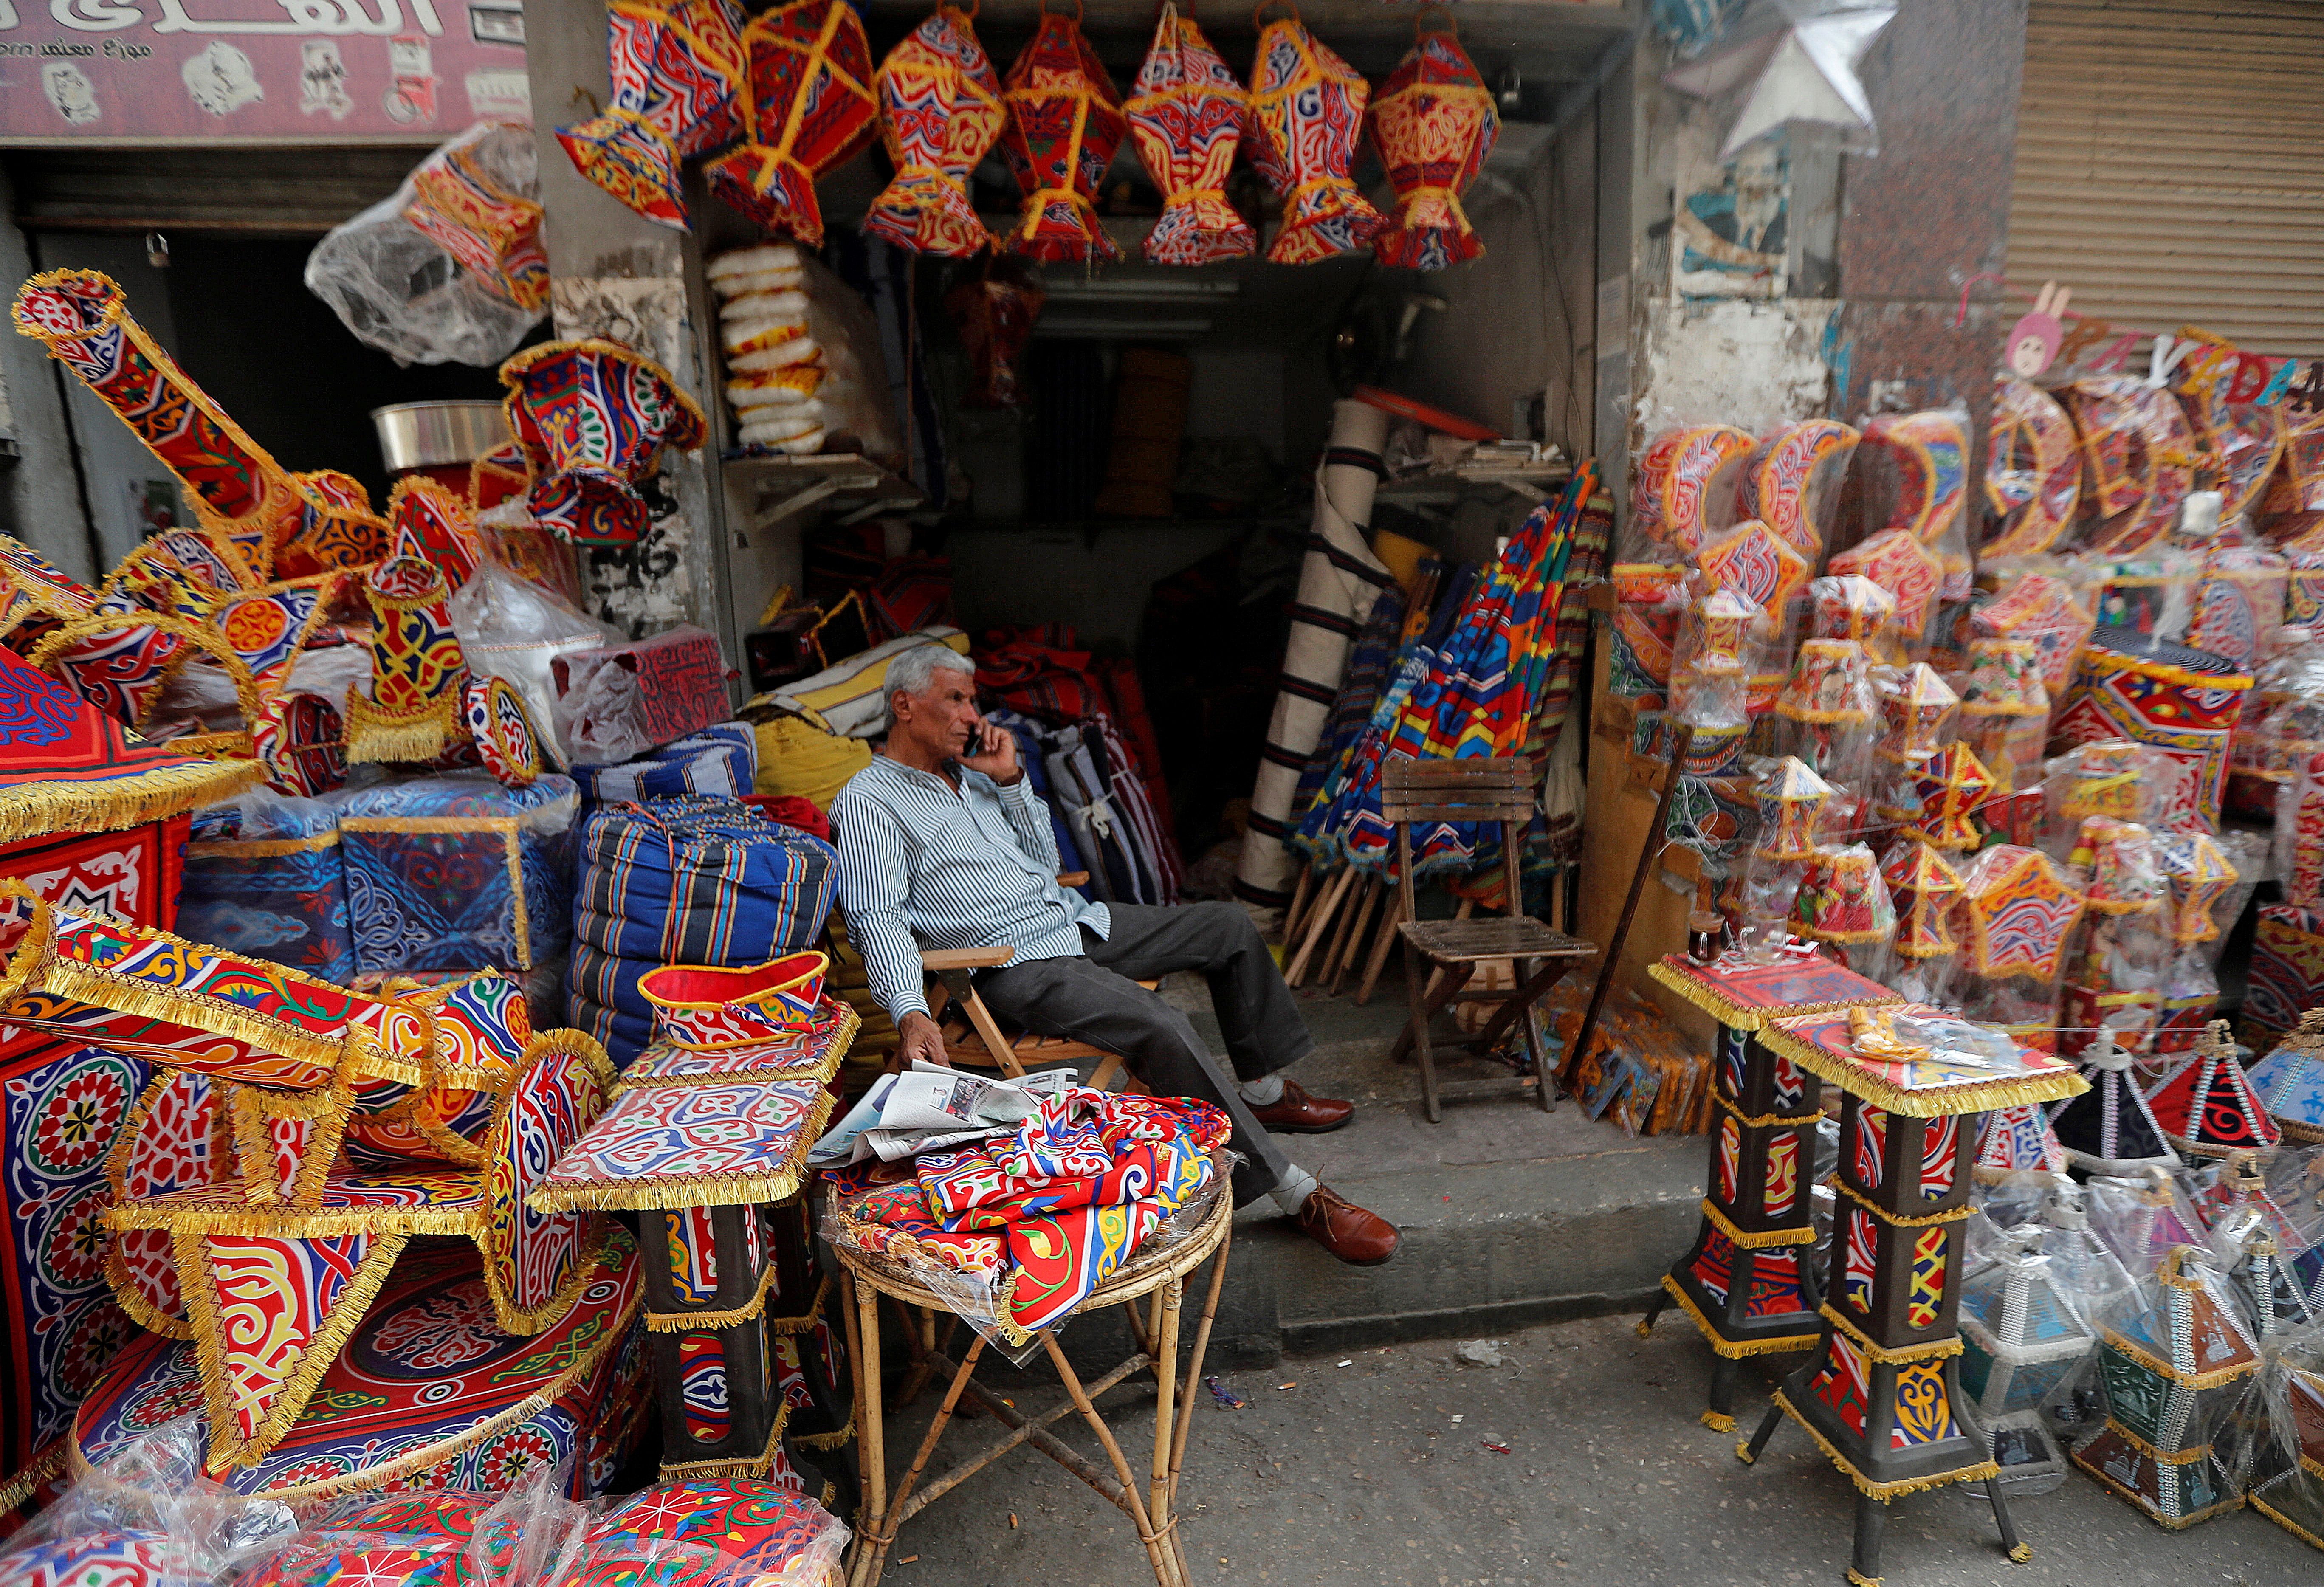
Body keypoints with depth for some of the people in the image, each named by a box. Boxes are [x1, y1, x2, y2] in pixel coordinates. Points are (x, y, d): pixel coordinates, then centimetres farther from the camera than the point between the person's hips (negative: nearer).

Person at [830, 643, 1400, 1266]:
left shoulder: (971, 772, 17)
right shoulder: (868, 804, -7)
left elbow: (1044, 858, 16)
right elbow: (879, 919, -18)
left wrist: (1011, 779, 3)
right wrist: (910, 1014, -34)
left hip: (1077, 920, 9)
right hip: (1017, 965, -9)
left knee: (1230, 927, 10)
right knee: (1164, 1027, -29)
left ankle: (1262, 1090, 25)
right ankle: (1297, 1194, -20)